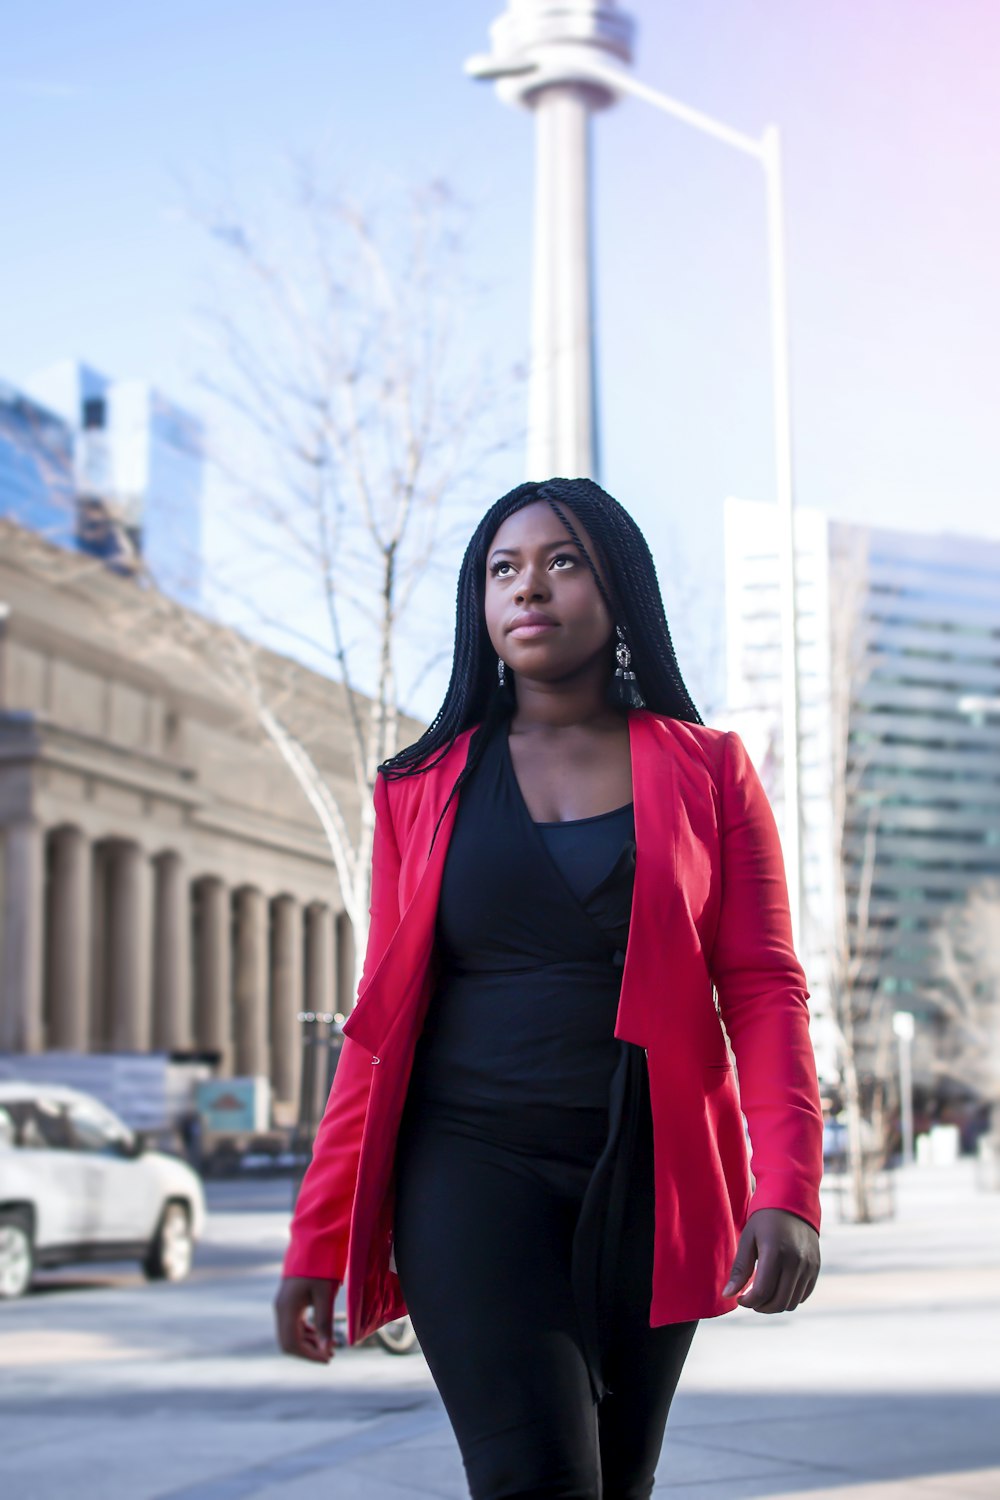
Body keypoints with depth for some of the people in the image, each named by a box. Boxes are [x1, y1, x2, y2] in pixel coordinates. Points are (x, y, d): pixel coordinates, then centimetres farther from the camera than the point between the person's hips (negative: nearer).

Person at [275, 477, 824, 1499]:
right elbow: (383, 1020, 10)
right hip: (473, 1161, -1)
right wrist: (318, 1237, 6)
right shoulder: (425, 789, 10)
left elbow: (763, 989, 0)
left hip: (646, 1178, 1)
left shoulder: (706, 774, 7)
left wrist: (787, 1187, -14)